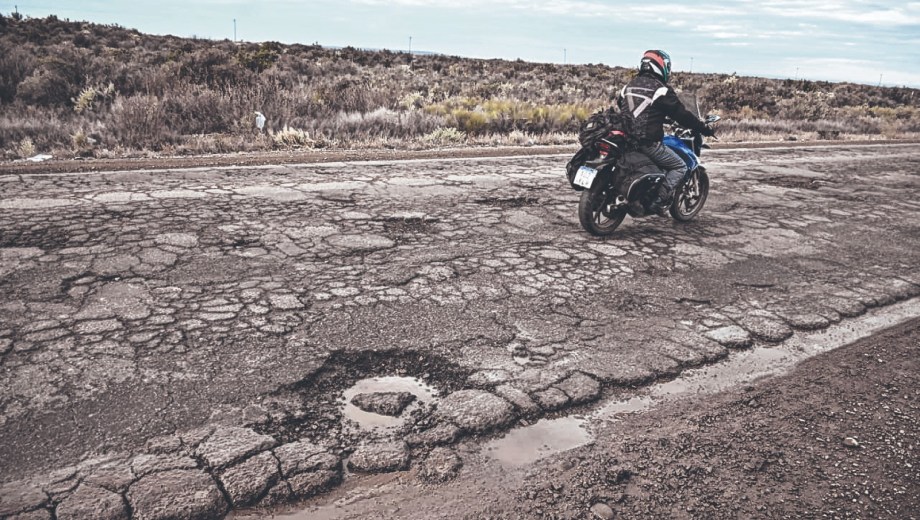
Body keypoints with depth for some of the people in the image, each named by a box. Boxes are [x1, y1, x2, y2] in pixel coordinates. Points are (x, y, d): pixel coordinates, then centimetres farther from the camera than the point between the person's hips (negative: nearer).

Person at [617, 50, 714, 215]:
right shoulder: (662, 90, -9)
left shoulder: (629, 86, 12)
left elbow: (620, 104, 28)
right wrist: (704, 128, 7)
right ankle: (658, 201, -8)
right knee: (680, 167, 6)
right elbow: (681, 114, -6)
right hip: (648, 143, -8)